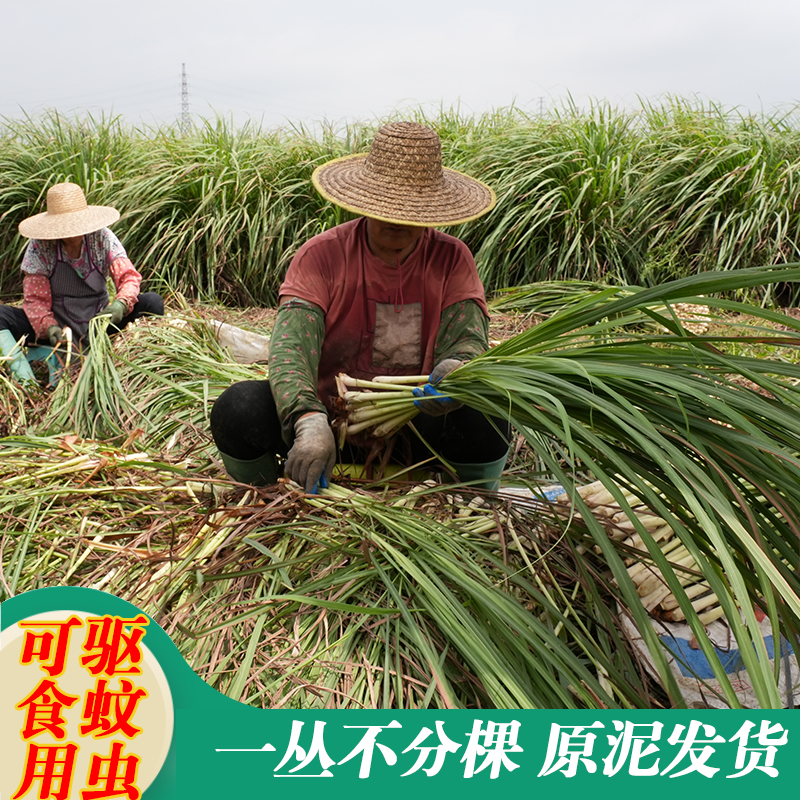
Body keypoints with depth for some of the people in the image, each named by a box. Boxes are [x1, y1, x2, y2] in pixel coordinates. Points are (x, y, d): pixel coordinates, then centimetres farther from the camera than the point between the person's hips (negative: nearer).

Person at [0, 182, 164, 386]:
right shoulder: (39, 246, -10)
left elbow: (129, 277, -13)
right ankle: (26, 381, -39)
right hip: (59, 327, 0)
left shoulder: (102, 237, -7)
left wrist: (120, 304, -36)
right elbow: (35, 299, -12)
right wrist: (49, 327, -33)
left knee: (152, 301, -23)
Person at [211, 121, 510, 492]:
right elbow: (292, 344, -22)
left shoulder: (452, 259, -2)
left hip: (414, 430, 1)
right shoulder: (321, 255, -9)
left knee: (486, 419, -30)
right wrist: (309, 421, -42)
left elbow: (469, 339, -13)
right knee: (239, 408, -27)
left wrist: (456, 372, -40)